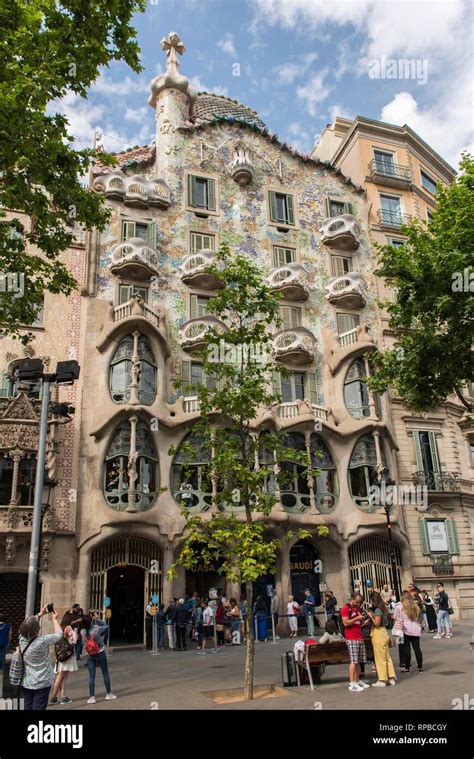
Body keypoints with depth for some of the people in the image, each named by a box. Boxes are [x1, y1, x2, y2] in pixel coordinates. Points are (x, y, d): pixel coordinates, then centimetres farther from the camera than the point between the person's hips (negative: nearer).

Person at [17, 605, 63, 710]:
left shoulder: (22, 639, -11)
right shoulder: (42, 641, -26)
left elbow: (28, 625, 11)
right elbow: (59, 634, -8)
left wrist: (40, 614, 12)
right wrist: (55, 619, 5)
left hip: (25, 683, 5)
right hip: (42, 683, -5)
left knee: (27, 708, 17)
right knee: (38, 708, 5)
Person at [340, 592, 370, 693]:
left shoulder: (359, 609, 17)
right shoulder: (345, 609, -7)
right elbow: (345, 623, -16)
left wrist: (363, 620, 7)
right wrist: (356, 618, -18)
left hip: (360, 638, 8)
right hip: (351, 639, -8)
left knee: (359, 661, 9)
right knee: (354, 661, -9)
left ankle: (357, 681, 19)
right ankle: (352, 684, -6)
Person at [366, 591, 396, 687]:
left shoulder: (378, 610, -18)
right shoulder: (383, 609, 9)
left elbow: (377, 623, -21)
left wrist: (371, 616, -9)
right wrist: (372, 614, 7)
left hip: (379, 634, -9)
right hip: (384, 633, 9)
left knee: (380, 658, 0)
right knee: (387, 657, 14)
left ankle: (382, 680, 7)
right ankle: (391, 678, 20)